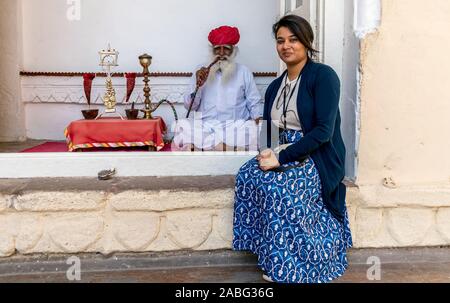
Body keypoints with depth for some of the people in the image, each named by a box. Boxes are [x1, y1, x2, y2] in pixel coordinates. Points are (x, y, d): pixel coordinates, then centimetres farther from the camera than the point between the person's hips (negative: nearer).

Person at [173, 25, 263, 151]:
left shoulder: (244, 72, 11)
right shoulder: (201, 73, 13)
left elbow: (255, 104, 9)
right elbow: (189, 106, 8)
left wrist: (259, 125, -10)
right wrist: (198, 85, -8)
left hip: (236, 125, 0)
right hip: (204, 126, 1)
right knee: (183, 129, -29)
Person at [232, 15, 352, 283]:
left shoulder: (323, 75, -9)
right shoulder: (275, 86, 13)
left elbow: (323, 131, -18)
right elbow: (270, 130, 13)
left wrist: (282, 157, -22)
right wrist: (270, 153, -11)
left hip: (316, 158, -6)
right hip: (282, 154, 6)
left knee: (277, 187, -31)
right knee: (247, 176, -21)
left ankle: (288, 266, -12)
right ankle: (272, 255, -8)